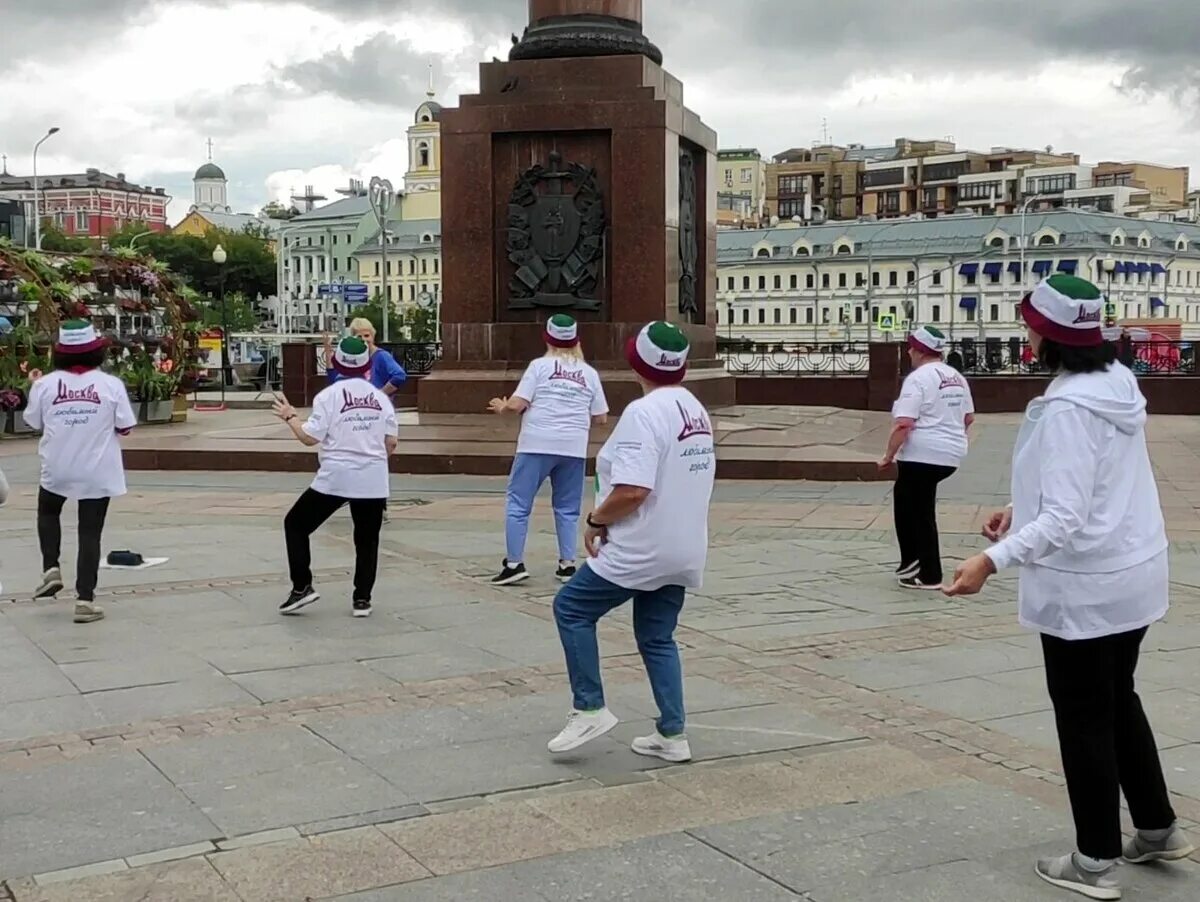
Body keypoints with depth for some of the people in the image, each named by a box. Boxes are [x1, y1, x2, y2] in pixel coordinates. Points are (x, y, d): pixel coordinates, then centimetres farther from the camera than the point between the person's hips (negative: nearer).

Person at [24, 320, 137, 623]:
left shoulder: (45, 385, -7)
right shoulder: (111, 385, -10)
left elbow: (34, 423, 3)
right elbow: (124, 427, -6)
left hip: (57, 469, 1)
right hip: (98, 472, -1)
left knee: (48, 511, 30)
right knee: (90, 532, 6)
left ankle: (51, 569, 15)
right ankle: (85, 599, 2)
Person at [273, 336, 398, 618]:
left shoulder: (329, 395, -6)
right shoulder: (380, 397, 5)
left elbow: (310, 437, -9)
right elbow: (390, 443, 5)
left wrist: (290, 417, 7)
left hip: (335, 477, -3)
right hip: (373, 480, 3)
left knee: (296, 523, 13)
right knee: (367, 539, 15)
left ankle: (302, 587, 6)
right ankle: (362, 599, 11)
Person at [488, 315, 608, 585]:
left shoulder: (539, 366, 1)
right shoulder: (590, 373, 10)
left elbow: (517, 405, -7)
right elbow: (601, 418, 10)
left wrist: (501, 407, 14)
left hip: (537, 444, -3)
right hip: (574, 448, 3)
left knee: (518, 503, 4)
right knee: (567, 508, 14)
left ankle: (514, 563, -1)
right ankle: (567, 564, 12)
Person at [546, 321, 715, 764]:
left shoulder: (644, 413, -19)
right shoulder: (697, 411, 9)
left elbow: (632, 491, -28)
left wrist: (596, 519, -11)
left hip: (641, 549, -9)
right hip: (683, 550, 9)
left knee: (572, 608, 6)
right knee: (657, 637, 17)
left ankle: (589, 709, 6)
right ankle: (672, 735, 17)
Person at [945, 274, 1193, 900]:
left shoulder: (1068, 407, -25)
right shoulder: (1117, 382, 4)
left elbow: (1065, 519, -29)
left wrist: (994, 559, -35)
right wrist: (1022, 509, 16)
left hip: (1084, 588, -9)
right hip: (1132, 575, 9)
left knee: (1083, 719, 6)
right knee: (1118, 702, 24)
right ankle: (1158, 829, 36)